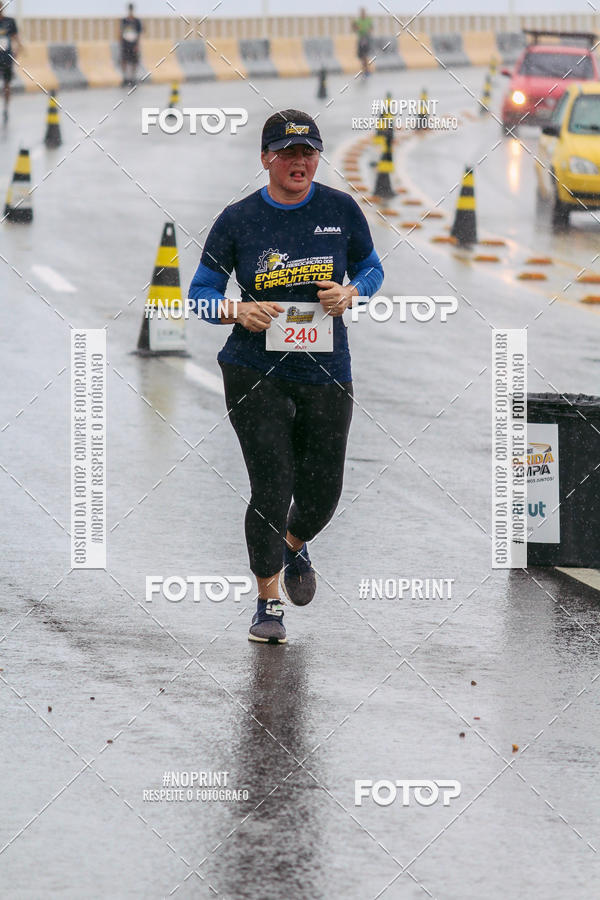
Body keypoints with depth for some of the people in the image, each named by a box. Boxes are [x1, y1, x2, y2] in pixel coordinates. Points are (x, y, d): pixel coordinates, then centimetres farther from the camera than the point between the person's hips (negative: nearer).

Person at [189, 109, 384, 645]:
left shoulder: (341, 210, 0)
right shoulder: (239, 219, -4)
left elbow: (371, 268, 14)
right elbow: (202, 291, 3)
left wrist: (350, 293, -9)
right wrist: (240, 311, -17)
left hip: (325, 373, 2)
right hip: (255, 371, -2)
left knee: (321, 495, 6)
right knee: (271, 489, -9)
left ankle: (293, 547, 42)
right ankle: (268, 604, 8)